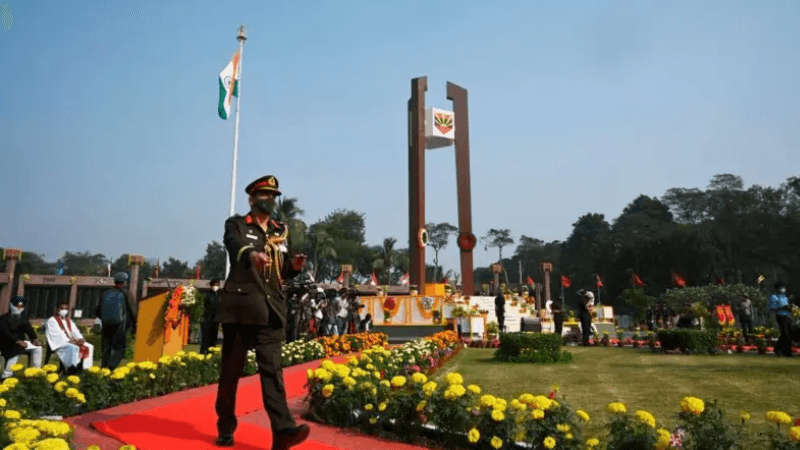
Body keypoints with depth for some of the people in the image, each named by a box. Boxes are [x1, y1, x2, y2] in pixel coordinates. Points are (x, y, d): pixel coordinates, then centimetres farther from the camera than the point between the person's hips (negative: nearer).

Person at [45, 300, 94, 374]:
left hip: (72, 341, 7)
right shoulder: (52, 321, 3)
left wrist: (80, 339, -10)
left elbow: (75, 332, 13)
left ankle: (85, 368, -25)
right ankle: (74, 368, -34)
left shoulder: (69, 321, 24)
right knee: (74, 348, -37)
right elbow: (57, 335, -10)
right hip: (60, 343, -7)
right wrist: (68, 340, -22)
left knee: (90, 347, -17)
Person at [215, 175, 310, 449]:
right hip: (240, 308, -2)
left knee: (272, 369, -5)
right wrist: (252, 254, -44)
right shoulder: (236, 225, 3)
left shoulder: (281, 232, 16)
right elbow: (235, 247, -22)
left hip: (270, 311, 3)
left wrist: (294, 266, -5)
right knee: (231, 371, 7)